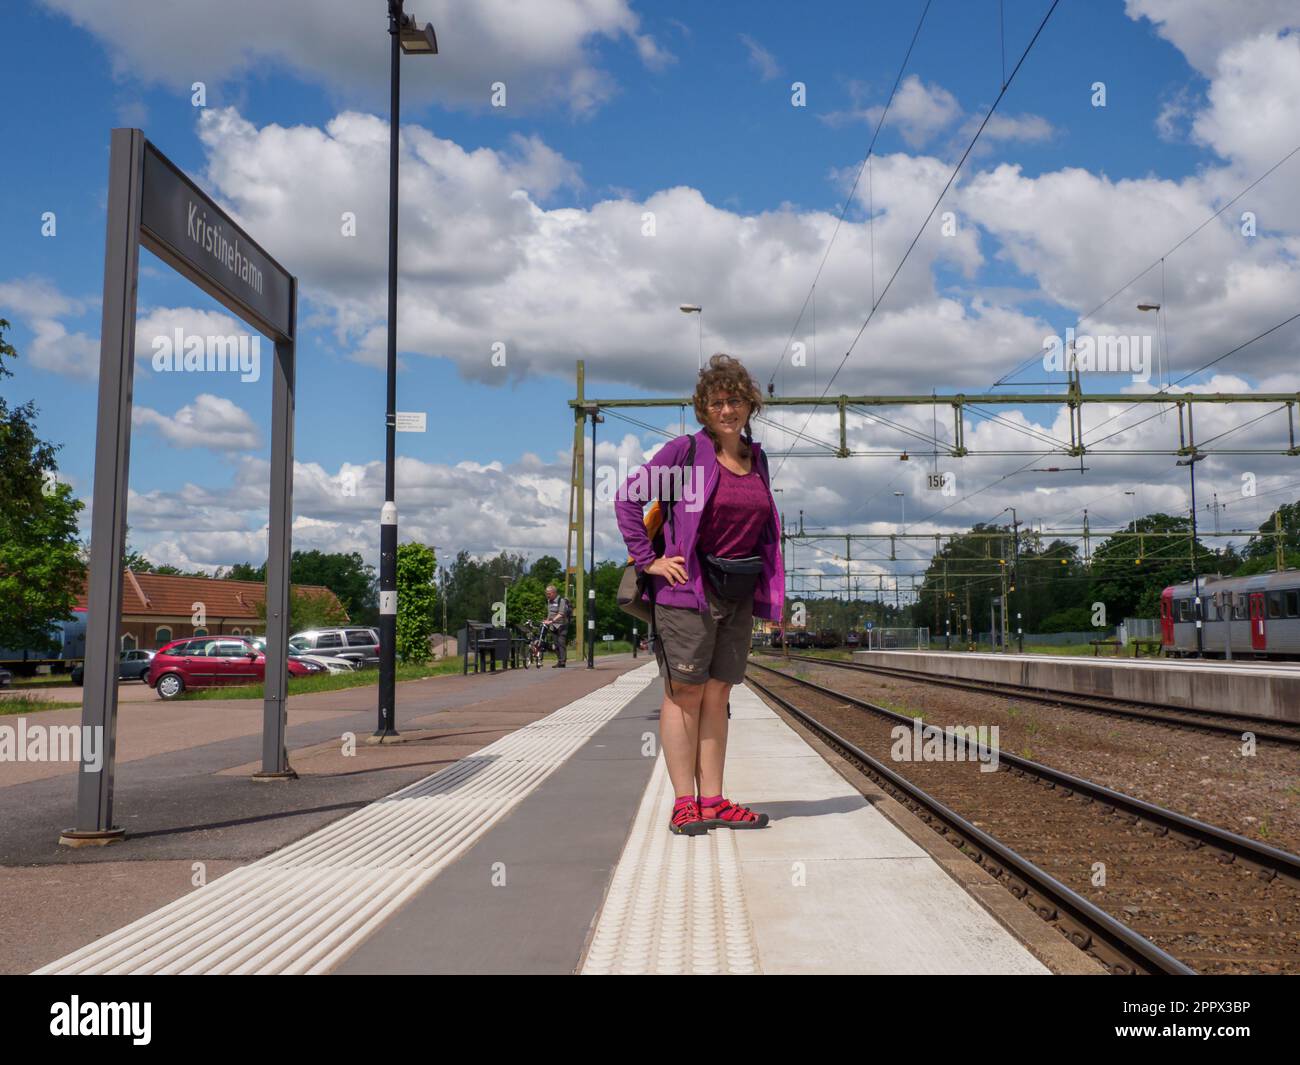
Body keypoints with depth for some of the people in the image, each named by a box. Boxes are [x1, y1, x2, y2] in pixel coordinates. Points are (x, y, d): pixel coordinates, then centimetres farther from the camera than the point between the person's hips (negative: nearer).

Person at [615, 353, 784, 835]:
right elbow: (628, 497, -7)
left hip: (738, 593, 6)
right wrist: (648, 559, -11)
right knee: (685, 692, -3)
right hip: (688, 586, -6)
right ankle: (684, 803, 2)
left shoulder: (757, 459, 12)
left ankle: (713, 801, 12)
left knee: (717, 694, 8)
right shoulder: (685, 451, -6)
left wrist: (764, 588, 17)